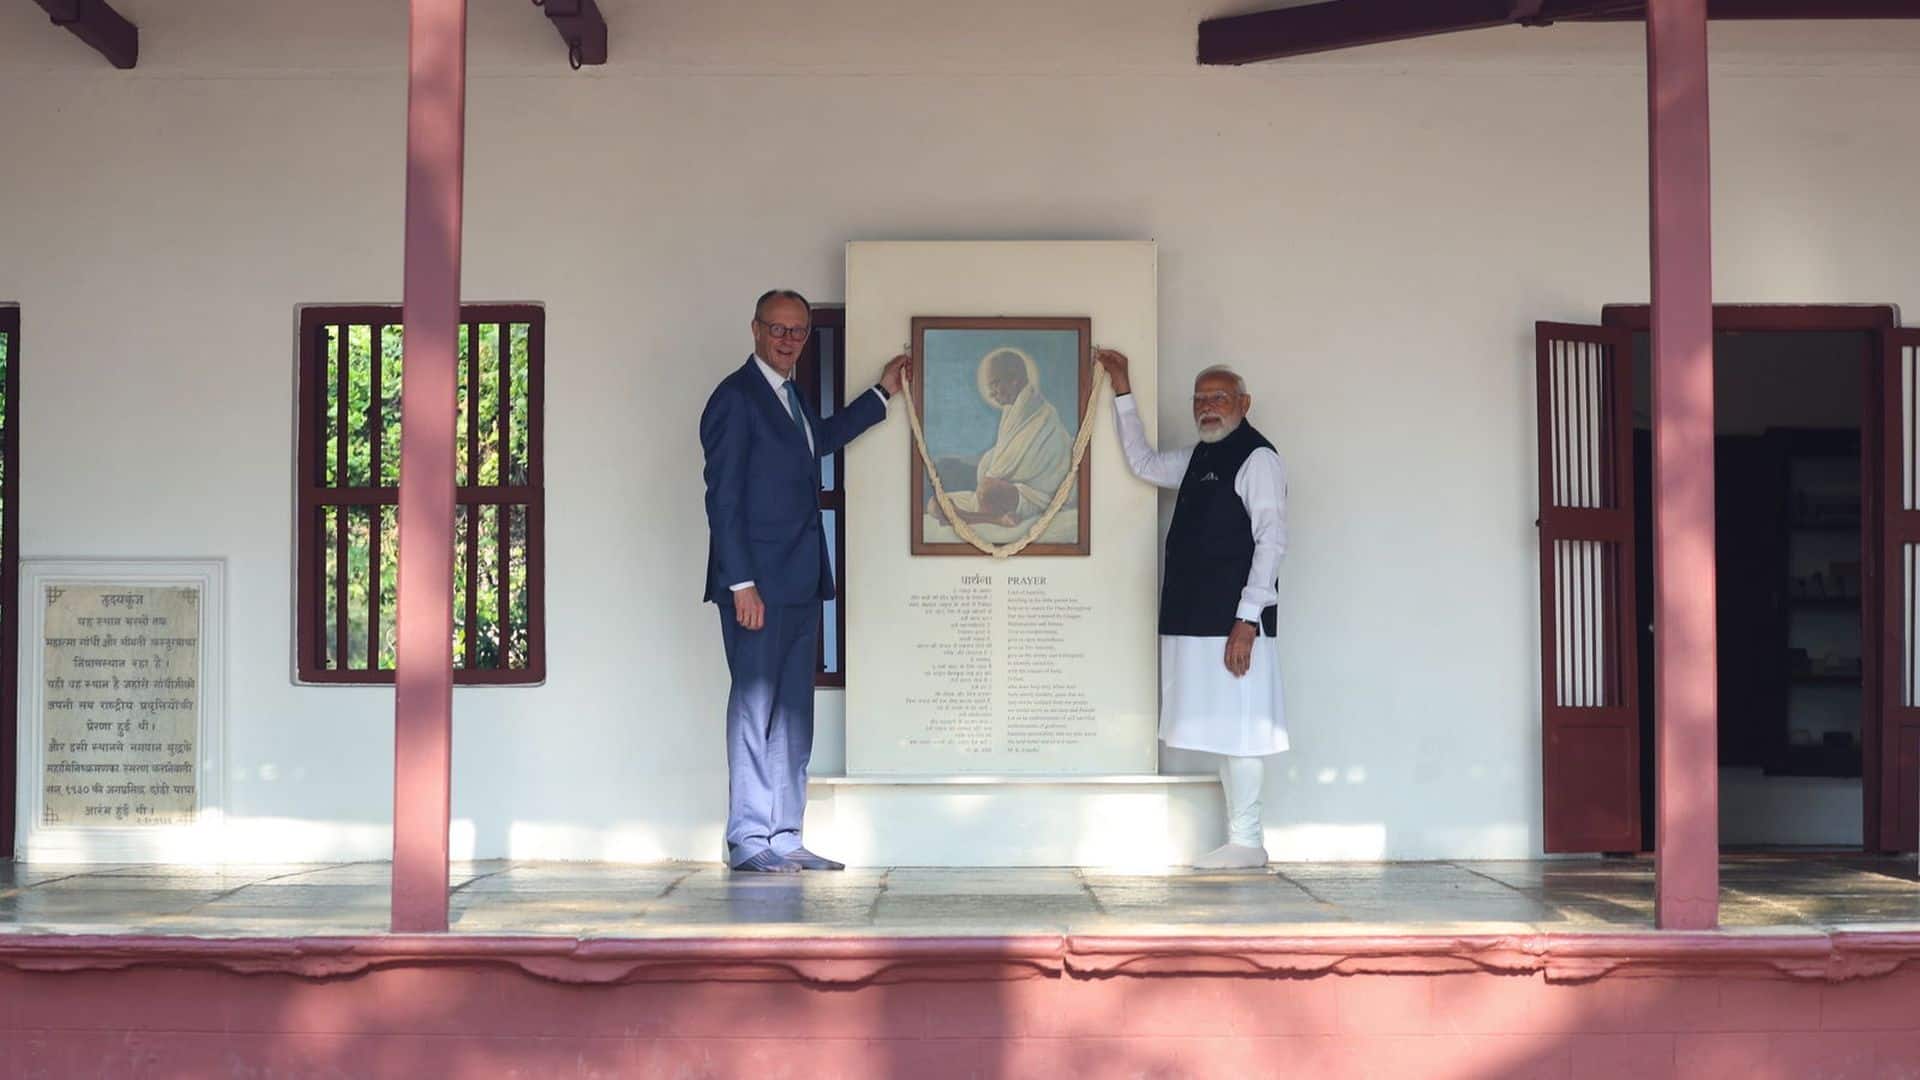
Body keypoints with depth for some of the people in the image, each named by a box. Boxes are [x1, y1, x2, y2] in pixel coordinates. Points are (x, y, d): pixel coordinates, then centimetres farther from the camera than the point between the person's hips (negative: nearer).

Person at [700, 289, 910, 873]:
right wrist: (742, 584, -19)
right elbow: (722, 498, -14)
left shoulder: (790, 396, 17)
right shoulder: (736, 397, -9)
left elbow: (822, 438, 40)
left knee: (793, 711, 9)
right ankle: (748, 840, 3)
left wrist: (883, 393, 41)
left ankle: (784, 838, 15)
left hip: (800, 584, 9)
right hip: (758, 583, -9)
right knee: (754, 706, -4)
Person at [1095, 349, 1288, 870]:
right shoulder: (1198, 459, 19)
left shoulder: (1257, 458, -6)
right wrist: (1122, 392, 33)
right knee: (1222, 730, 9)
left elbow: (1272, 539, -13)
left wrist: (1248, 620, -19)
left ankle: (1246, 842, -1)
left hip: (1233, 621, -8)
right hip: (1195, 620, 9)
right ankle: (1241, 841, 14)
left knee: (1237, 730, -6)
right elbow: (1143, 461, 36)